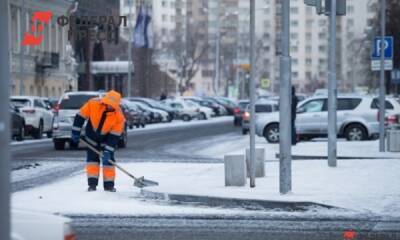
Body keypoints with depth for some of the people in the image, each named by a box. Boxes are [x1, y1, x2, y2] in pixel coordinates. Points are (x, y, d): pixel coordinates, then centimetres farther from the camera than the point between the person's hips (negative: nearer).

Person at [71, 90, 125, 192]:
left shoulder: (119, 116, -29)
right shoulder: (93, 103, -28)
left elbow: (114, 136, -25)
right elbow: (81, 116, -15)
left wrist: (107, 151, -29)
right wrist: (75, 133, -12)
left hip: (107, 137, -1)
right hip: (92, 136, 1)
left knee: (108, 159, -4)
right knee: (92, 157, -3)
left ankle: (109, 184, 5)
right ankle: (92, 184, 0)